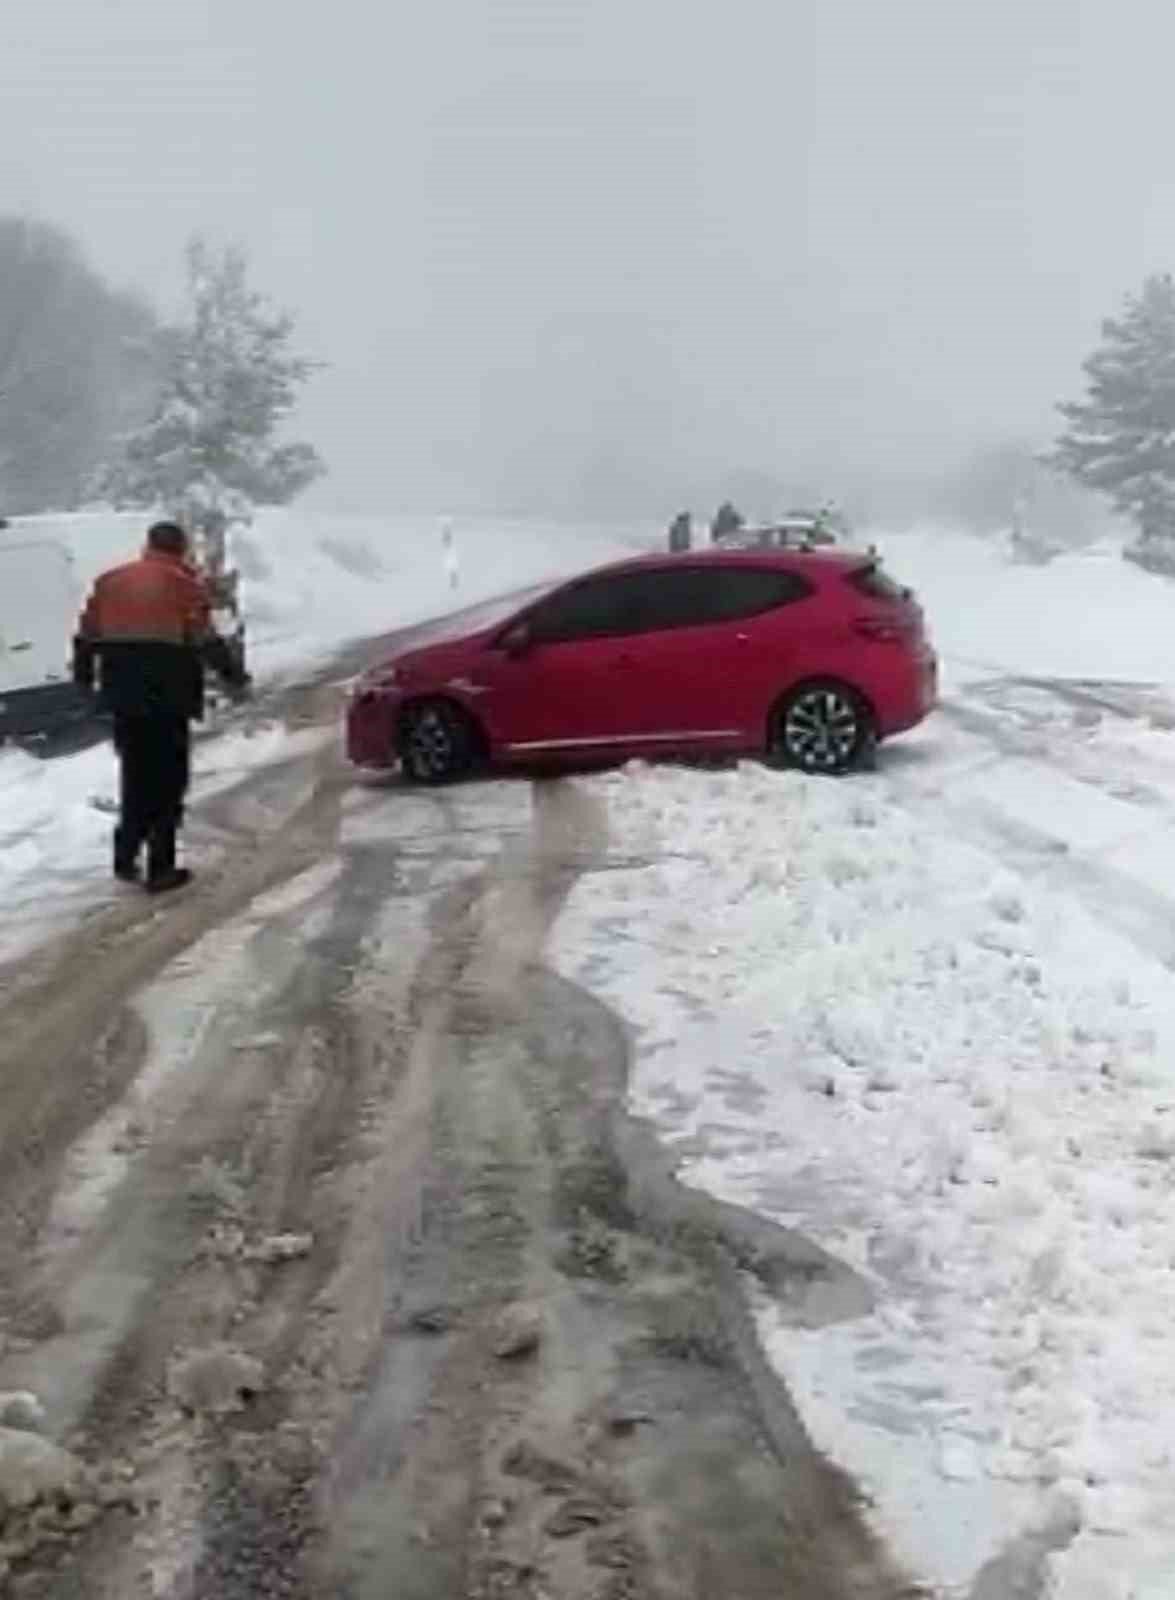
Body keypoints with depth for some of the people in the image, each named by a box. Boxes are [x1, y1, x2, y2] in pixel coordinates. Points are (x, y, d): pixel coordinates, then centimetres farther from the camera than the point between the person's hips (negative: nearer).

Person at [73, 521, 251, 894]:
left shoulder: (111, 580, 14)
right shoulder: (184, 583, -1)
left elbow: (87, 633, 14)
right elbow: (205, 639, -10)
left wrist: (84, 677, 25)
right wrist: (234, 676, -3)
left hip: (122, 694, 5)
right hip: (167, 694, -5)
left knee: (134, 773, 19)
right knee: (167, 778, 3)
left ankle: (126, 856, 20)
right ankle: (161, 868, 3)